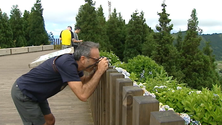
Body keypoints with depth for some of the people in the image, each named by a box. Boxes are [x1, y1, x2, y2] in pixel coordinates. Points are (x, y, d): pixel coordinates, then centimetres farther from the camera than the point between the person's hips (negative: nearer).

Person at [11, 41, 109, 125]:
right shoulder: (67, 64, -33)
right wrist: (99, 72, -31)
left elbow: (84, 82, 9)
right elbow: (83, 95, -36)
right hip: (22, 94, -9)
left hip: (34, 94, 9)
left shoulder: (75, 62, -5)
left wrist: (96, 70, -9)